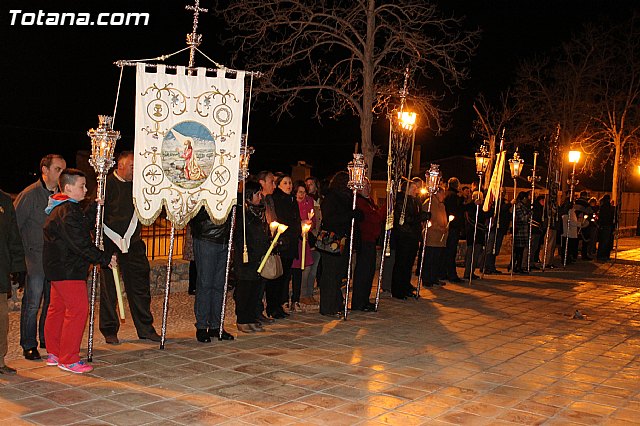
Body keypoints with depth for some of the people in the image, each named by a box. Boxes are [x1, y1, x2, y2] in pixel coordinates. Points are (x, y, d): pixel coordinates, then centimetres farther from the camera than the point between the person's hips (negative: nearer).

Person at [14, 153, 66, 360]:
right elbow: (14, 225, -6)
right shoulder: (30, 194, -6)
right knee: (32, 303, -2)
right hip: (35, 257, -5)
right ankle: (29, 345, 10)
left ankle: (48, 340, 25)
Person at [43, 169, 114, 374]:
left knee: (58, 308, 16)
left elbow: (85, 226, 21)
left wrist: (95, 207, 11)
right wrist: (104, 258, -16)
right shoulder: (68, 212, -19)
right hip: (67, 269, -11)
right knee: (78, 309, -8)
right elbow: (81, 244, -23)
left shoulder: (59, 209, 15)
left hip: (58, 267, 11)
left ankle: (54, 353, 26)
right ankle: (68, 359, -3)